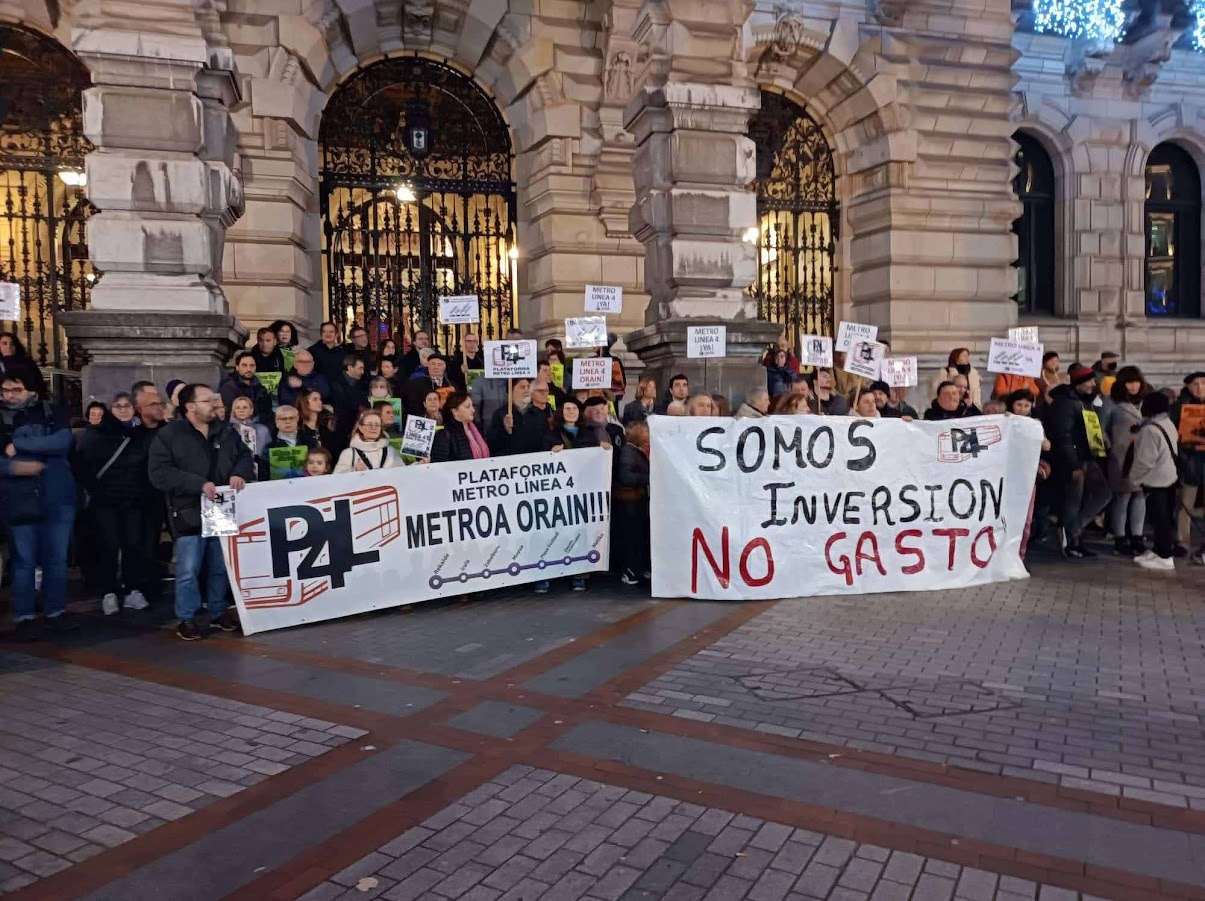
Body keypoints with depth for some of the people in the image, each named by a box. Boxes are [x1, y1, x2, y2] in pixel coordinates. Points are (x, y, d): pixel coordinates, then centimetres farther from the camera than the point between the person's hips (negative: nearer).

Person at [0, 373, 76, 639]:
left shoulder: (54, 415, 5)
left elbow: (62, 442, -13)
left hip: (58, 499, 1)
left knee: (57, 559, 9)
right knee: (24, 561, 3)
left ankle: (56, 611, 21)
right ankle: (25, 616, 13)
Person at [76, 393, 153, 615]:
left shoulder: (144, 434, 6)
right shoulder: (96, 434, 2)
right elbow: (82, 464, -2)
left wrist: (145, 489, 0)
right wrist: (93, 489, -5)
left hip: (134, 501, 2)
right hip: (105, 501, -2)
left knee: (134, 545, 1)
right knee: (108, 547, -4)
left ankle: (134, 591, 10)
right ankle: (109, 594, 5)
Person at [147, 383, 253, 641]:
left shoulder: (225, 433, 11)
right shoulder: (168, 435, -5)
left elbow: (245, 456, 16)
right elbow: (159, 473, -14)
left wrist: (239, 473, -8)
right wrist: (199, 483, -23)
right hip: (189, 514, -5)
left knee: (221, 567, 13)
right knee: (189, 570, -2)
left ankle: (219, 612, 27)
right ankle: (189, 618, 11)